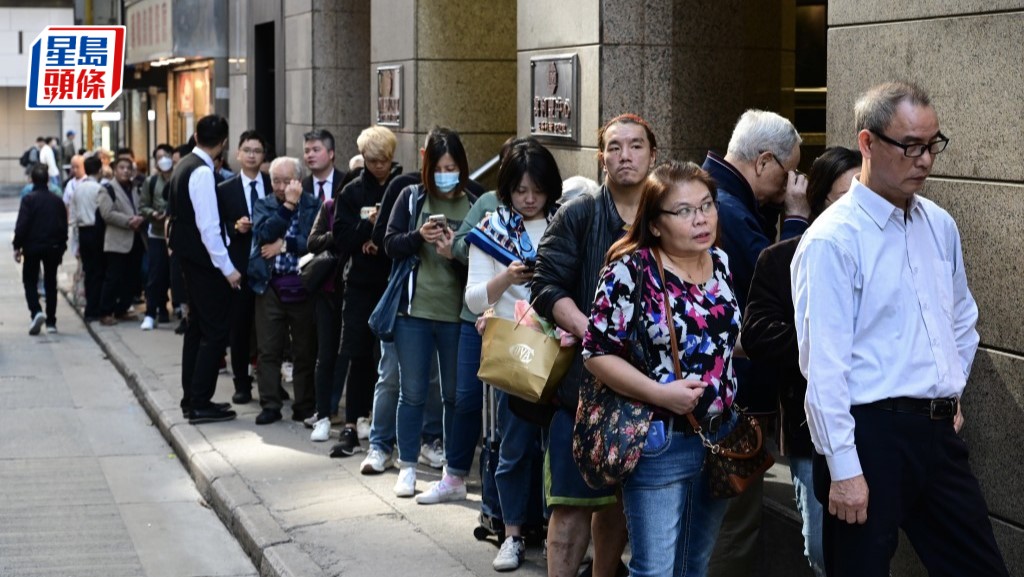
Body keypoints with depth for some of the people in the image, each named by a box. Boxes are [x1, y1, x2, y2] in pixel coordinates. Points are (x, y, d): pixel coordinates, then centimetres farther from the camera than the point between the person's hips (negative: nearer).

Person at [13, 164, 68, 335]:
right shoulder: (57, 201, 3)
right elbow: (64, 226, 7)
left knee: (30, 281, 7)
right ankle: (51, 322, 11)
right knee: (51, 283, 11)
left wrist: (17, 246, -6)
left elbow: (21, 225, -14)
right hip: (53, 247, 3)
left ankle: (36, 311, -18)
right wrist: (61, 247, 16)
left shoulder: (28, 200, -11)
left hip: (32, 246, -3)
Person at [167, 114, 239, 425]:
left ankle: (192, 399, 23)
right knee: (215, 330, -5)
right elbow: (208, 226, -23)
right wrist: (227, 267, -20)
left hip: (188, 255, 10)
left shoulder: (185, 165, 10)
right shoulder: (202, 172, -19)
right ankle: (200, 404, -4)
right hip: (203, 258, -10)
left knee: (197, 326, 17)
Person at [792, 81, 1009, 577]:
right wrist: (844, 470, -18)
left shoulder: (940, 226, 10)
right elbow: (823, 365, -17)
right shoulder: (832, 240, -13)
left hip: (939, 433, 7)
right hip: (870, 435, -7)